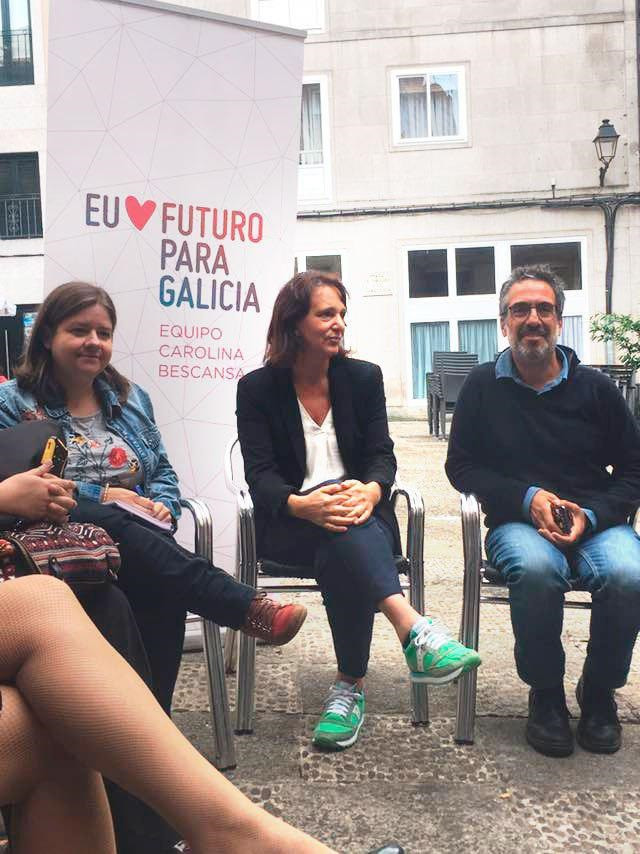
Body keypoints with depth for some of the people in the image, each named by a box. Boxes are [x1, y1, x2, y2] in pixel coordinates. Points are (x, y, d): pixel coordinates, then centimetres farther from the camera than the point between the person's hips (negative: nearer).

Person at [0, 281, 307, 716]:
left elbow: (163, 472, 20)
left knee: (164, 590, -32)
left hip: (136, 540, 3)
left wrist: (163, 505, -4)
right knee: (110, 523, -37)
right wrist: (100, 496, -12)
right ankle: (250, 608, -41)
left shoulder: (131, 398, 20)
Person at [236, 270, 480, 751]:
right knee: (342, 532, -38)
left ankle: (350, 688, -34)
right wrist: (302, 504, -32)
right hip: (290, 526, -2)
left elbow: (382, 455, 1)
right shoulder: (257, 388, 2)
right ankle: (414, 629, -48)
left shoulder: (364, 377, 9)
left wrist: (370, 491, -26)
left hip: (361, 515, 2)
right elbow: (260, 474, -8)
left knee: (342, 555, -36)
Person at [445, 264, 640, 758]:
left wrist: (591, 516, -10)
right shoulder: (484, 386, 6)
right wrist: (527, 498, -10)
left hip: (595, 521, 1)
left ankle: (599, 693, -2)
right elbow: (461, 467, 5)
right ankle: (546, 694, -9)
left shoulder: (595, 388, 7)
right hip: (518, 522, -1)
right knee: (537, 568, -35)